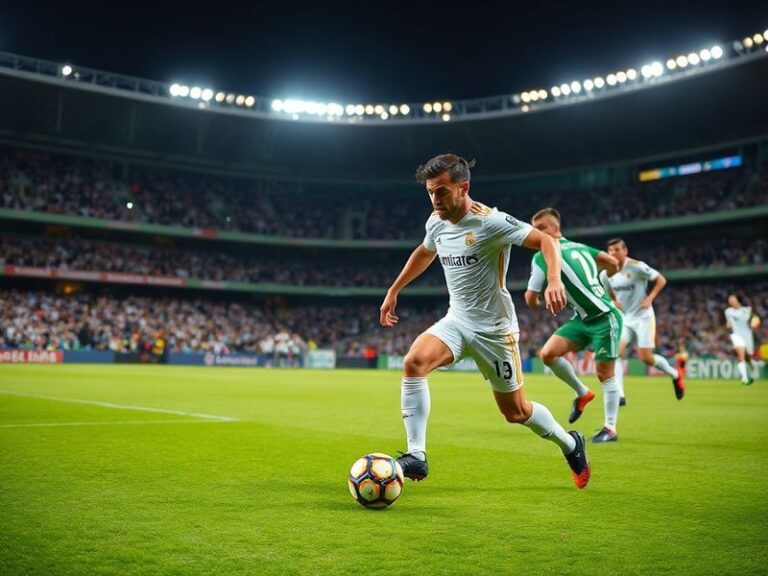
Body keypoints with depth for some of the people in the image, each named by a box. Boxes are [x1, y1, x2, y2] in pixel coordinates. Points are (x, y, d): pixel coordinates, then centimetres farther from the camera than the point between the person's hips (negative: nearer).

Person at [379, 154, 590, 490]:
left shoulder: (490, 222, -20)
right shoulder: (436, 222, 0)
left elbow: (545, 241, -19)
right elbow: (425, 253, 22)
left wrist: (554, 281, -37)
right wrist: (393, 291, 23)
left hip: (494, 329, -5)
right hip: (456, 321, 5)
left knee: (515, 412, 7)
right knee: (413, 363, -23)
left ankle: (570, 444, 37)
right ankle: (416, 456, -18)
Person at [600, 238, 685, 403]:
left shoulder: (637, 267, -17)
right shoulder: (606, 274, -2)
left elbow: (661, 280, -8)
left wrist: (649, 299, -19)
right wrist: (614, 302, -3)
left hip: (642, 317, -5)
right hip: (624, 318, 5)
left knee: (646, 358, -6)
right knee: (616, 352, -15)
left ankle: (675, 374, 24)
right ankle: (619, 395, -14)